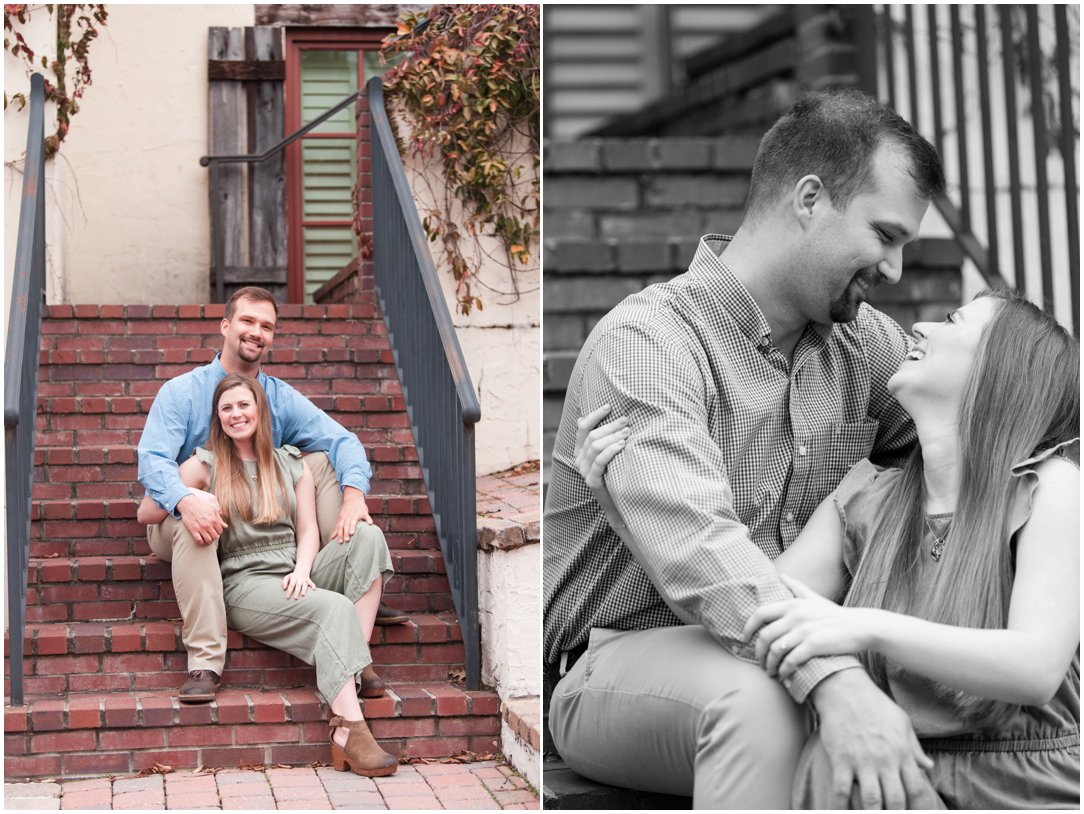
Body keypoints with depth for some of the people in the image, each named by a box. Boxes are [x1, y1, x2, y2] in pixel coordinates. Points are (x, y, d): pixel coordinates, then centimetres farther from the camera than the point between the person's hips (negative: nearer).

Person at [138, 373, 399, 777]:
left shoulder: (292, 464, 18)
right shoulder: (205, 465, 10)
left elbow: (308, 531, 11)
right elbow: (146, 513, 5)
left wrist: (302, 571, -9)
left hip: (296, 577, 4)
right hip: (245, 584, -4)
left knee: (367, 536, -24)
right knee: (334, 608, -33)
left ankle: (358, 663, -30)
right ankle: (349, 732, -42)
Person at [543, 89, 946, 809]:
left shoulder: (863, 340, 7)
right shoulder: (646, 341, -17)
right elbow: (693, 545, -32)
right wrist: (832, 678, -45)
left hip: (797, 655, 6)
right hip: (619, 662, -6)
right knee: (758, 697, -37)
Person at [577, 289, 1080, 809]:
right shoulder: (866, 501, 9)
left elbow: (1037, 667, -20)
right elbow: (743, 617, 3)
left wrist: (865, 628, -33)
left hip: (1034, 793, -3)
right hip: (911, 783, 4)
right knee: (831, 761, -31)